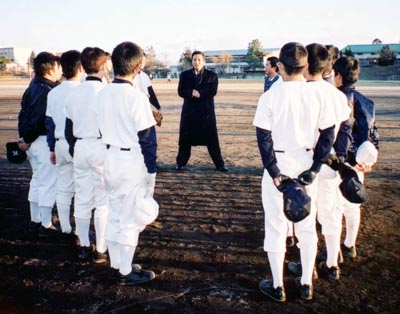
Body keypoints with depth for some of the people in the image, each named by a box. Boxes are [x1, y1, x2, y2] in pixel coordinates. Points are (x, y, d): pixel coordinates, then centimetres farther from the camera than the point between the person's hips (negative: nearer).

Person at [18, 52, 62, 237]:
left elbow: (23, 113, 13)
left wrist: (23, 137, 11)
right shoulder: (47, 90, -18)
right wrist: (28, 139, -9)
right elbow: (39, 119, -21)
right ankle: (46, 226, 9)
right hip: (44, 141, -9)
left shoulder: (32, 88, 11)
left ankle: (35, 221, 28)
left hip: (32, 141, 9)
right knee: (48, 183, 0)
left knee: (37, 180, 18)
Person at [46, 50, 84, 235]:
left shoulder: (53, 93, 6)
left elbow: (49, 122, 10)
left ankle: (65, 228, 22)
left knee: (63, 189, 13)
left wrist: (52, 148, 17)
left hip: (61, 144, 5)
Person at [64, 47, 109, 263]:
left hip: (80, 148, 6)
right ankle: (100, 250, 10)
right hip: (101, 147, -6)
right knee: (103, 201, 4)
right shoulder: (105, 91, -11)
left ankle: (84, 246, 24)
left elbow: (68, 127, 11)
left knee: (82, 199, 13)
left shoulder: (74, 93, 6)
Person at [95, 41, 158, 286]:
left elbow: (103, 128, 9)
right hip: (132, 160, -7)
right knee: (131, 217, 5)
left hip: (110, 158, 7)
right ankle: (126, 272, 16)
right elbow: (146, 136, -14)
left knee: (115, 213, 17)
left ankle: (117, 264, 30)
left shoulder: (103, 95, 2)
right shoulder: (137, 97, -18)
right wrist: (150, 168, -6)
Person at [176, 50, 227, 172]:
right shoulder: (185, 75, 8)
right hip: (189, 111, 1)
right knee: (185, 139, 5)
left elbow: (212, 91, -10)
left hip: (206, 111, -1)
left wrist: (198, 93, -17)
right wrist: (192, 93, -20)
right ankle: (181, 163, 18)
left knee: (212, 140, 2)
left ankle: (219, 164, 9)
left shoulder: (212, 75, 4)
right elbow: (181, 91, -5)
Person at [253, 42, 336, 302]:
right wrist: (314, 169, -1)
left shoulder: (271, 96, -12)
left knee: (276, 225, 9)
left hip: (279, 164, -3)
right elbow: (328, 135, -3)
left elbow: (263, 137, -13)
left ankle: (277, 286, 20)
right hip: (306, 164, 3)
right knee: (307, 225, 15)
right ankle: (306, 284, 27)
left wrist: (273, 171, -9)